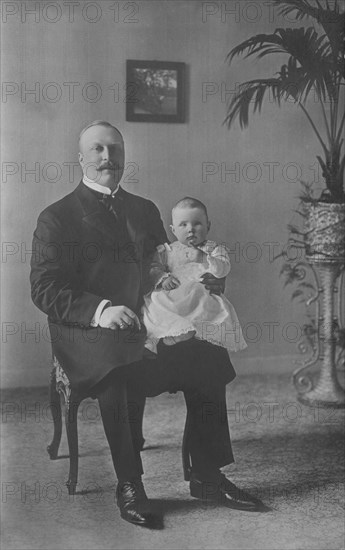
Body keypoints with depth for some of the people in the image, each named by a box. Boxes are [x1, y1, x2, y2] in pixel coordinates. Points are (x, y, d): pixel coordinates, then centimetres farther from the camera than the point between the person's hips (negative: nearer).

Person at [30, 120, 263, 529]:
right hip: (86, 331, -5)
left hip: (145, 324, 6)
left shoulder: (144, 210, 20)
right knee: (123, 372, -36)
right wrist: (101, 310, -22)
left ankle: (205, 476, -4)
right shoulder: (57, 217, 2)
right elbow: (45, 289, -7)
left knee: (207, 355, -17)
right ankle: (129, 486, -16)